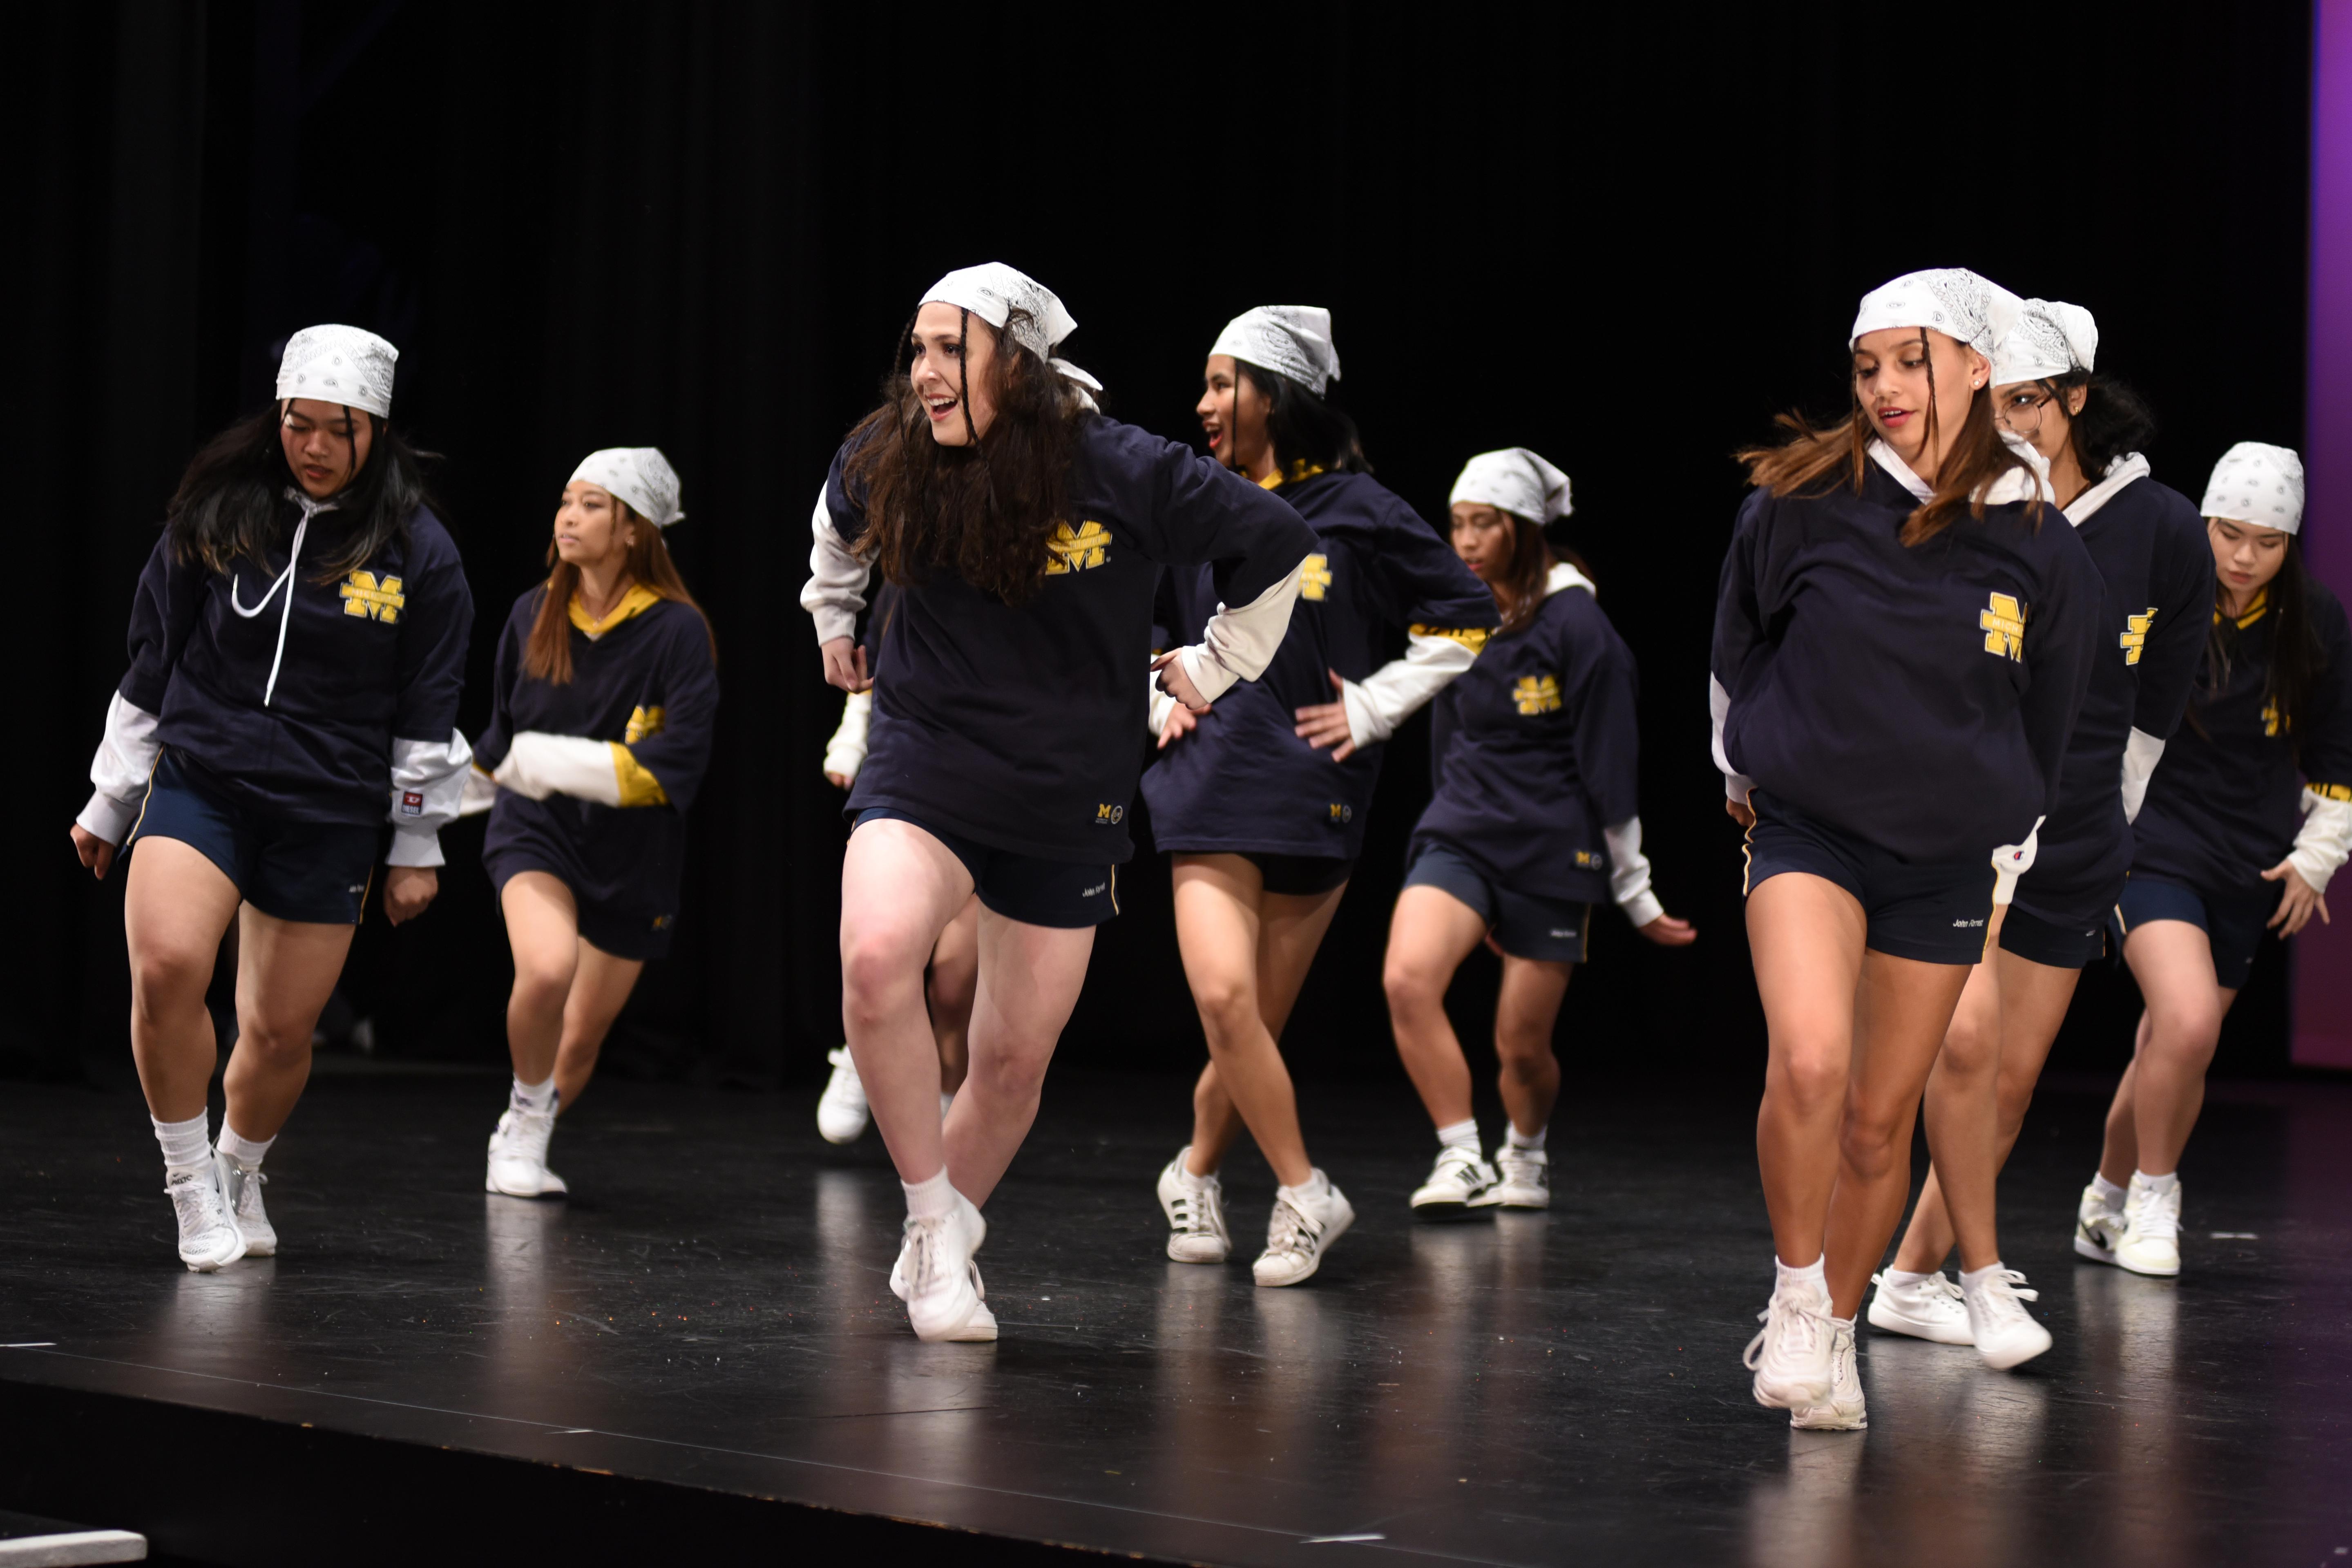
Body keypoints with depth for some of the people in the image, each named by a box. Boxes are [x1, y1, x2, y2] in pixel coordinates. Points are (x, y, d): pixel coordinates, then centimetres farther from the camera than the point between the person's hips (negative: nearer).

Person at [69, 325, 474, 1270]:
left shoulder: (417, 551, -2)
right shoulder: (215, 518, 1)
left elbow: (428, 711, 4)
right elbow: (150, 666, 10)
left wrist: (416, 845, 6)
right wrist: (108, 802, 14)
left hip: (330, 817, 0)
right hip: (200, 782, 0)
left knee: (282, 1029, 5)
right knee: (166, 967, -24)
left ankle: (239, 1176, 36)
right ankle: (192, 1189, -5)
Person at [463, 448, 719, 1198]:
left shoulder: (678, 631, -13)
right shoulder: (532, 616, -1)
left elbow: (672, 767, -21)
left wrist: (547, 760, -24)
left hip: (631, 855, -1)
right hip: (535, 832, 1)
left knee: (581, 1038, 10)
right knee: (547, 968, -29)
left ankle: (520, 1146, 39)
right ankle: (527, 1116, -4)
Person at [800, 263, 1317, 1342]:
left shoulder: (1129, 475, -14)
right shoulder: (886, 464, -6)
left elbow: (1280, 545, 0)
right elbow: (838, 522, 21)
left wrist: (1216, 666, 7)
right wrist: (833, 618, 25)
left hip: (1066, 805, 0)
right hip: (925, 767, 0)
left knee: (1014, 1060, 7)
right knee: (875, 959, -29)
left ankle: (938, 1252, 31)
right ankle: (935, 1216, -13)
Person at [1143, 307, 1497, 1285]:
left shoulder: (1357, 511, -3)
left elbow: (1464, 618, 3)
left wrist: (1371, 708, -2)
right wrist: (1160, 700, 9)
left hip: (1316, 795, -1)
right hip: (1211, 786, 1)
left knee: (1259, 1018, 3)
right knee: (1223, 997, -17)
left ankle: (1196, 1174, 27)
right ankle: (1305, 1195, -5)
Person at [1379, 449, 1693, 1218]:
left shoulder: (1576, 625, -10)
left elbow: (1609, 765, -7)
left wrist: (1635, 895, -4)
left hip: (1553, 852, -4)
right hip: (1461, 838, 4)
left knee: (1522, 1045, 2)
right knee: (1407, 979, -22)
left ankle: (1525, 1155, 34)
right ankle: (1461, 1161, -12)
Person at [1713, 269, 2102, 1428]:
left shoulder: (2041, 549, -2)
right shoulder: (1803, 502, -7)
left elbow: (2046, 724, 12)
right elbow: (1737, 646, 12)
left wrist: (2009, 848, 18)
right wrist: (1745, 771, 21)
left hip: (1946, 859, 2)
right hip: (1808, 832, -2)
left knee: (1881, 1118, 6)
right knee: (1809, 1061, -25)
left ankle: (1834, 1335, 25)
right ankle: (1794, 1296, -4)